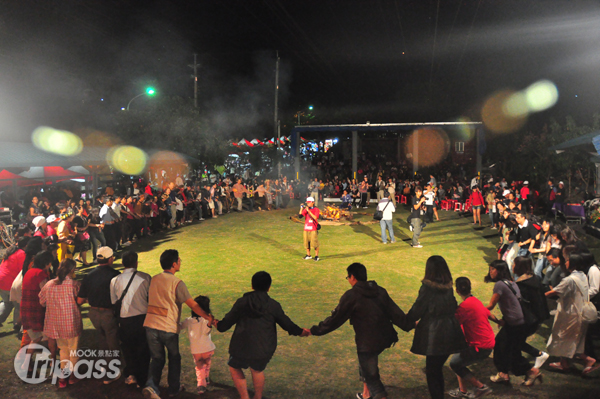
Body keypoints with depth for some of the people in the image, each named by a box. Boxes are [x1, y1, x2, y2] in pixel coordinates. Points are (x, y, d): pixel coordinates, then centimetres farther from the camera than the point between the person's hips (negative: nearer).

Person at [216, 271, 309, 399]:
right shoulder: (274, 305, -2)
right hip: (264, 350, 2)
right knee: (258, 369, 30)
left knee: (234, 367, 26)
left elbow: (228, 320, 5)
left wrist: (218, 326, 27)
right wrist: (300, 332, 25)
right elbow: (286, 323, 7)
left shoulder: (242, 302, -4)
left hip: (242, 348, -2)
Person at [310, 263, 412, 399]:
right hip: (385, 338, 8)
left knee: (371, 376, 5)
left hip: (368, 342, -7)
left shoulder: (351, 296, -13)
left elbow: (336, 318, -11)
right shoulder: (380, 291, 4)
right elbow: (395, 312, 6)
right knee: (368, 362, 30)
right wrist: (409, 325, 20)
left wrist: (315, 330, -3)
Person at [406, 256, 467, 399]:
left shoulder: (427, 287, -14)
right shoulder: (448, 287, 5)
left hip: (434, 335, -6)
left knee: (431, 372, 5)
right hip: (450, 333, 7)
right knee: (437, 369, 20)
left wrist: (407, 320, 11)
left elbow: (417, 310, -8)